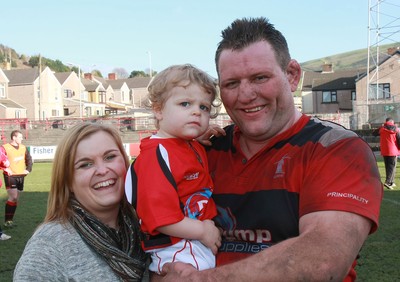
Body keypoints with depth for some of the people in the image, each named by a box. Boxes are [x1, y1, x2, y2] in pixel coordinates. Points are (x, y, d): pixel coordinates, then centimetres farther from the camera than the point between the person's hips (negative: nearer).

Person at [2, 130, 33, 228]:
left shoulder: (23, 147, 9)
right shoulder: (5, 148, -11)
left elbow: (29, 159, 21)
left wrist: (28, 169, 10)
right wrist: (6, 169, -17)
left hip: (20, 176, 7)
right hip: (10, 176, -6)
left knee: (16, 199, 9)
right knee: (13, 197, -15)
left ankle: (10, 220, 19)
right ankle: (7, 221, -6)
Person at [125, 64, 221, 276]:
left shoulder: (196, 148, 10)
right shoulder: (156, 156, -19)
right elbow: (159, 217, -24)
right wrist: (202, 231, -17)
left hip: (204, 243, 9)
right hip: (176, 249, -9)